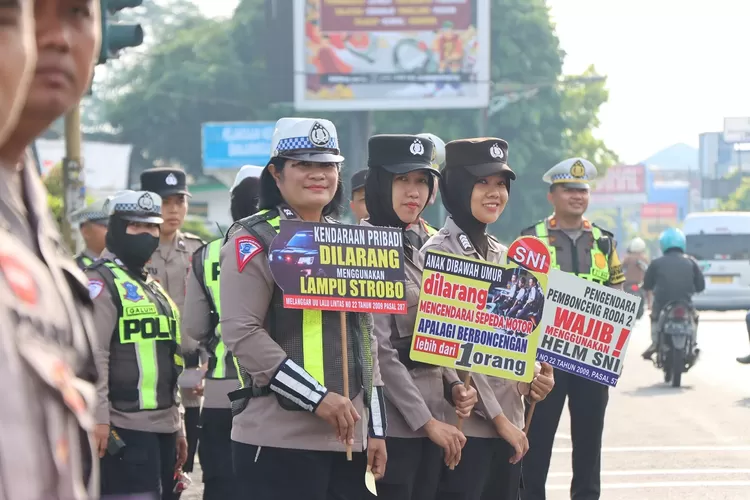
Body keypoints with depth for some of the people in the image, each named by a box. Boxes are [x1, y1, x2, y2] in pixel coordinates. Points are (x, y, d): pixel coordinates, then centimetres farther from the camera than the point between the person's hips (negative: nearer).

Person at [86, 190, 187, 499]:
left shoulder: (154, 289, 22)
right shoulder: (101, 281, -7)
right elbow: (92, 354, -17)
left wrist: (176, 427, 23)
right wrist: (98, 418, -23)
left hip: (161, 426, 9)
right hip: (125, 428, -9)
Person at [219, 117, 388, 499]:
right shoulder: (254, 241, -3)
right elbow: (242, 334, -14)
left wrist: (376, 428, 13)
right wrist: (317, 397, -18)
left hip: (346, 437, 7)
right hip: (279, 439, -7)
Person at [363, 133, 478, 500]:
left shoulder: (414, 253, 17)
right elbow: (378, 348, -16)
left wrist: (453, 385, 2)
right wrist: (426, 420, -17)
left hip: (430, 418, 8)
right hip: (393, 421, -8)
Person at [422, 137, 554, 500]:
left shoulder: (501, 255, 14)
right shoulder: (438, 253, -9)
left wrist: (535, 377, -2)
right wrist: (498, 417, -14)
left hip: (509, 421, 7)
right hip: (465, 422, -7)